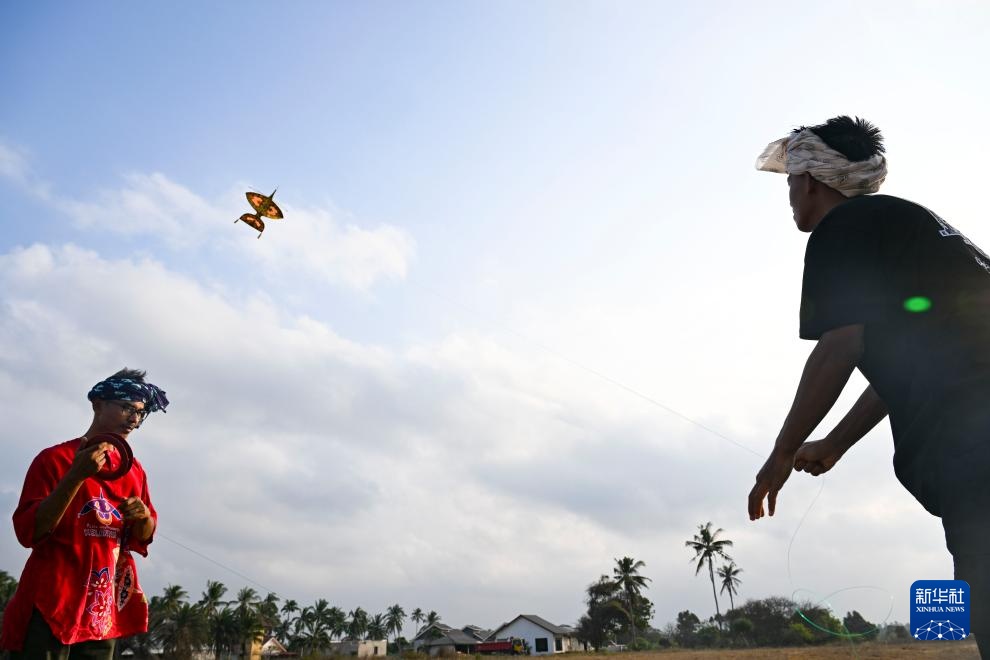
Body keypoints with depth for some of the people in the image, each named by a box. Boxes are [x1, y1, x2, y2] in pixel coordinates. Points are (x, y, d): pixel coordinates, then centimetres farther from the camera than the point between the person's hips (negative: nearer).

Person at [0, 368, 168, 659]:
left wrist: (144, 518, -10)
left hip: (103, 609, 5)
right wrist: (77, 476, -23)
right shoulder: (55, 458, -6)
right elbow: (28, 531, -13)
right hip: (52, 602, -5)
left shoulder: (134, 469, 9)